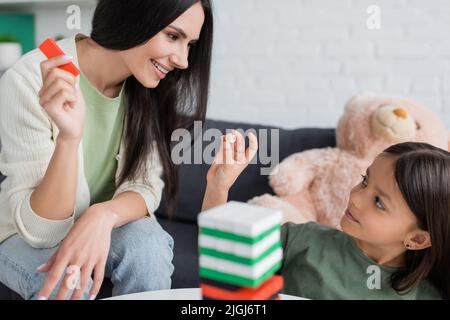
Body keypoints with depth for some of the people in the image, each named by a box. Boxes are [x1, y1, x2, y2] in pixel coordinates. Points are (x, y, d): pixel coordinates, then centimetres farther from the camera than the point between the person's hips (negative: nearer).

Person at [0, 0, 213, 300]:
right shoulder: (29, 80, -25)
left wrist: (103, 216, -35)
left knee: (146, 246, -27)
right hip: (27, 238, -3)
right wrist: (69, 138, -42)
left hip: (106, 226, 3)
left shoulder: (150, 85, -12)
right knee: (66, 281, -32)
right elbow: (39, 229, -25)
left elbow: (146, 186, -13)